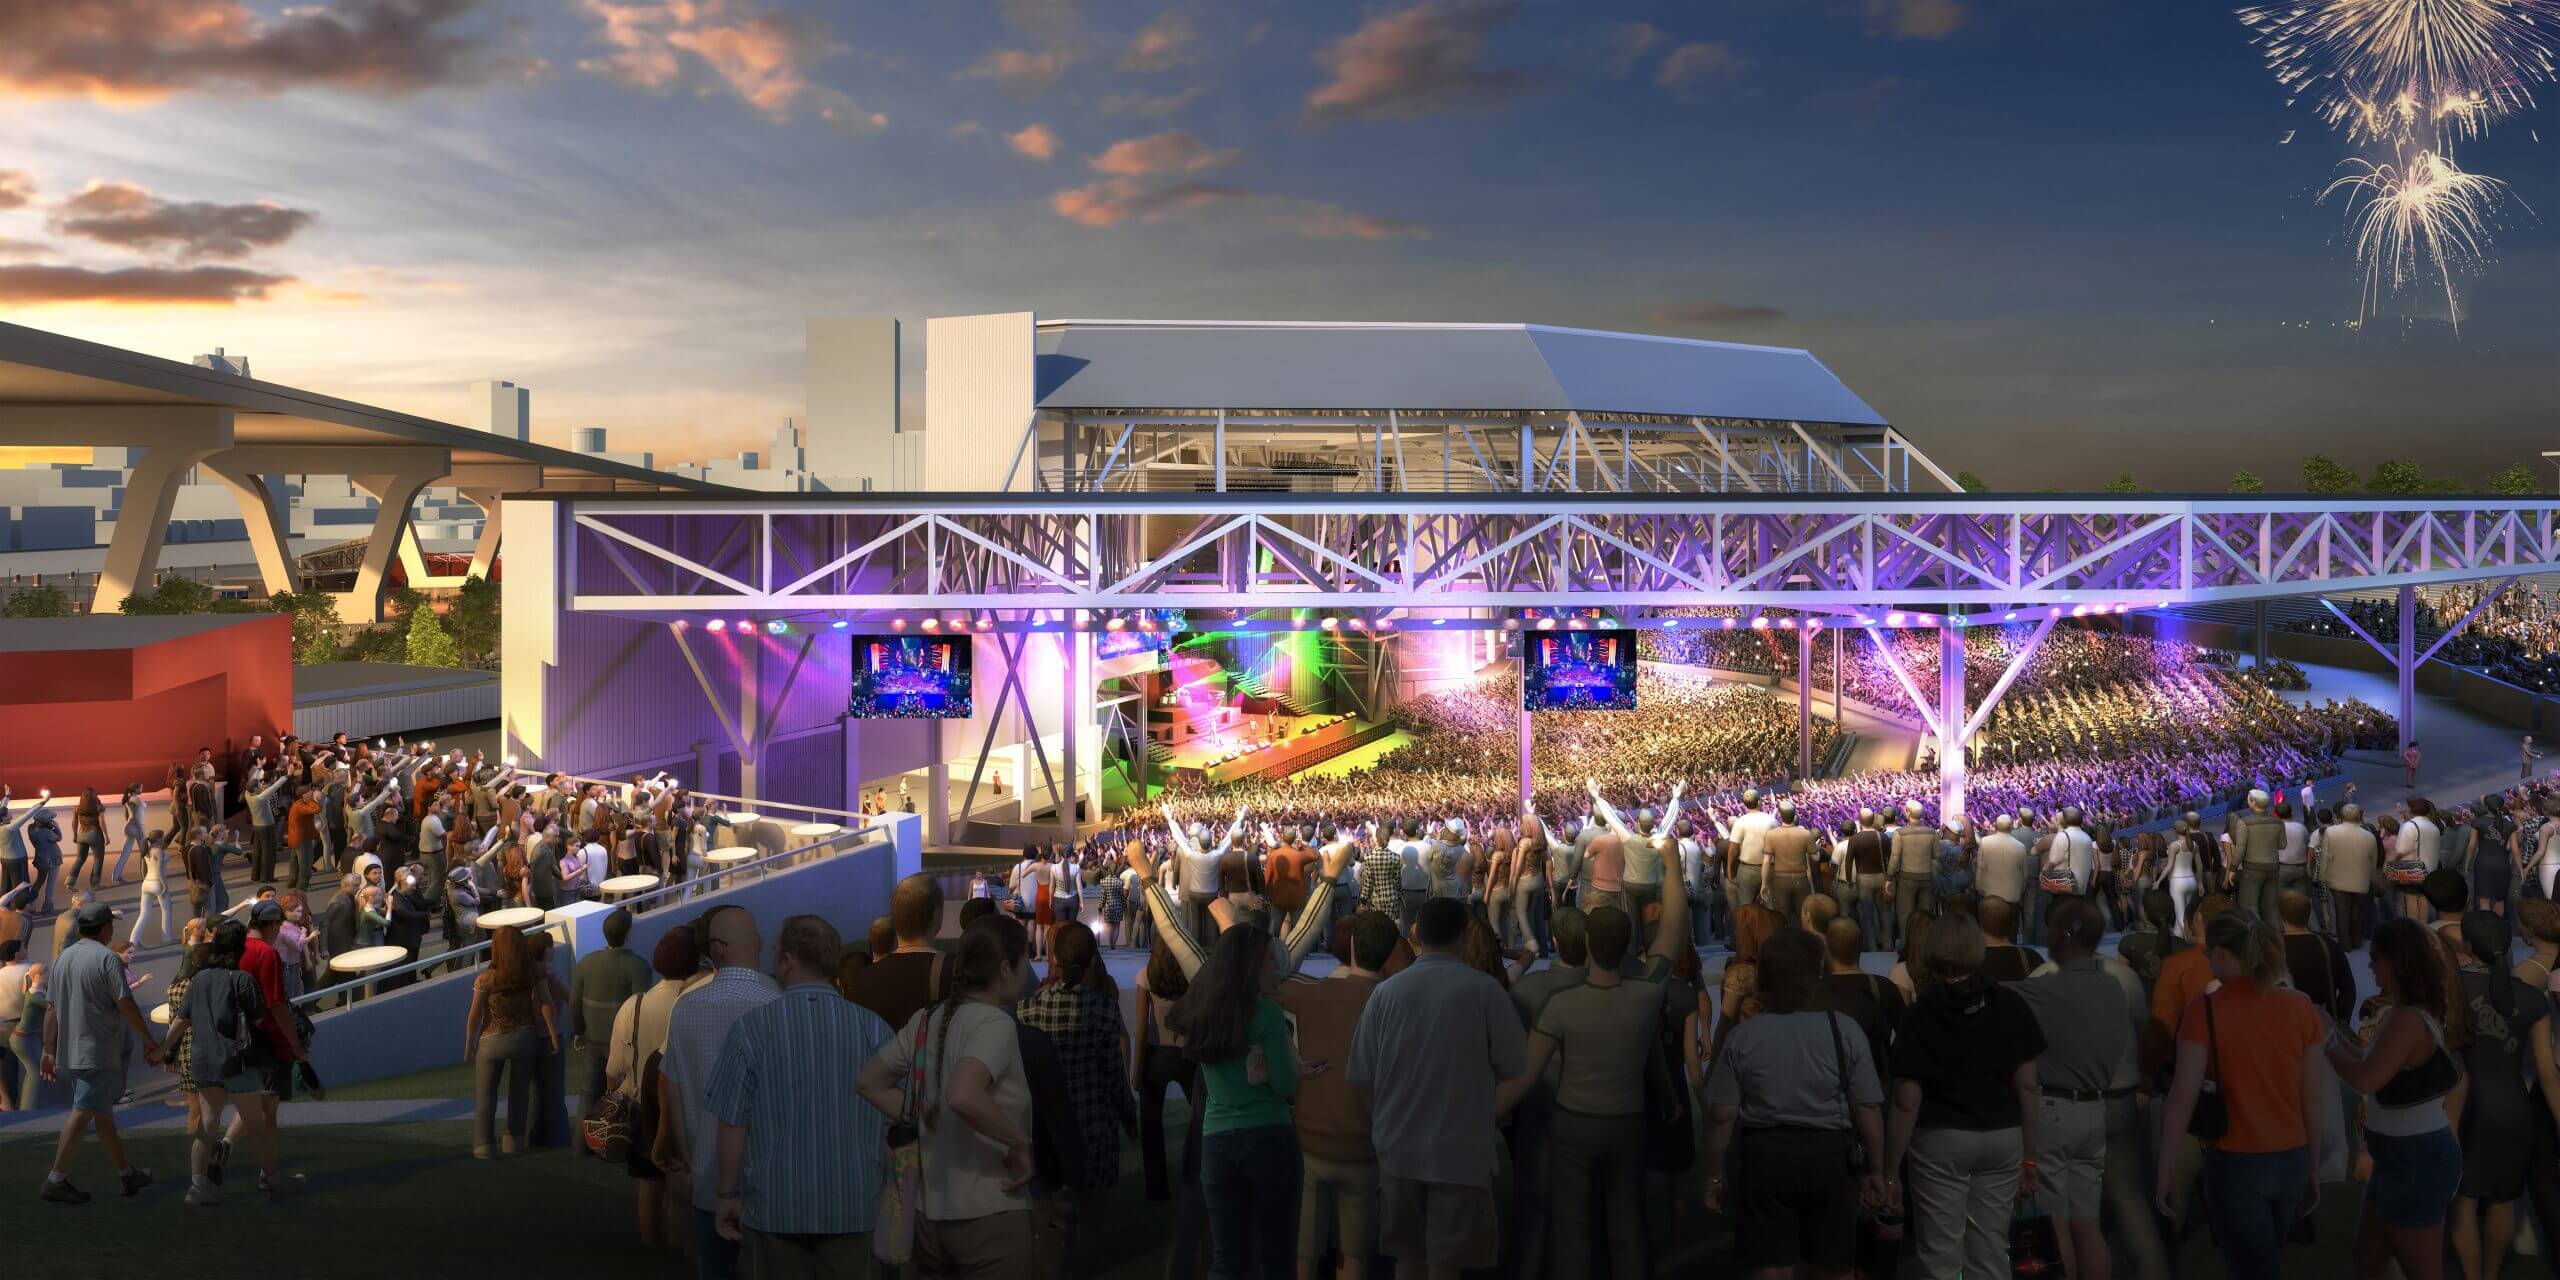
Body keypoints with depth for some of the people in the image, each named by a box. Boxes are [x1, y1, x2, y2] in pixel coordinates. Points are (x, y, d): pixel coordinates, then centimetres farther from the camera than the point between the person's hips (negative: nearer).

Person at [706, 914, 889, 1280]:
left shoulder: (751, 1028, -7)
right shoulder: (874, 1028, -3)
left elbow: (733, 1124, -6)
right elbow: (889, 1125, 1)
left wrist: (729, 1195, 6)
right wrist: (876, 1191, 14)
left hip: (775, 1208, -1)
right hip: (851, 1208, 1)